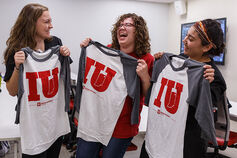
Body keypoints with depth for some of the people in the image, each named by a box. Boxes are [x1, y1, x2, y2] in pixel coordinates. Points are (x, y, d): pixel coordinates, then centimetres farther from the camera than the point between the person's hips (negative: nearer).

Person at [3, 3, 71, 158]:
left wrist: (65, 57, -9)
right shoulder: (17, 51, -14)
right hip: (34, 118, -4)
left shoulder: (55, 42, -3)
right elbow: (12, 91, -10)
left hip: (57, 112, 4)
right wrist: (17, 67, -26)